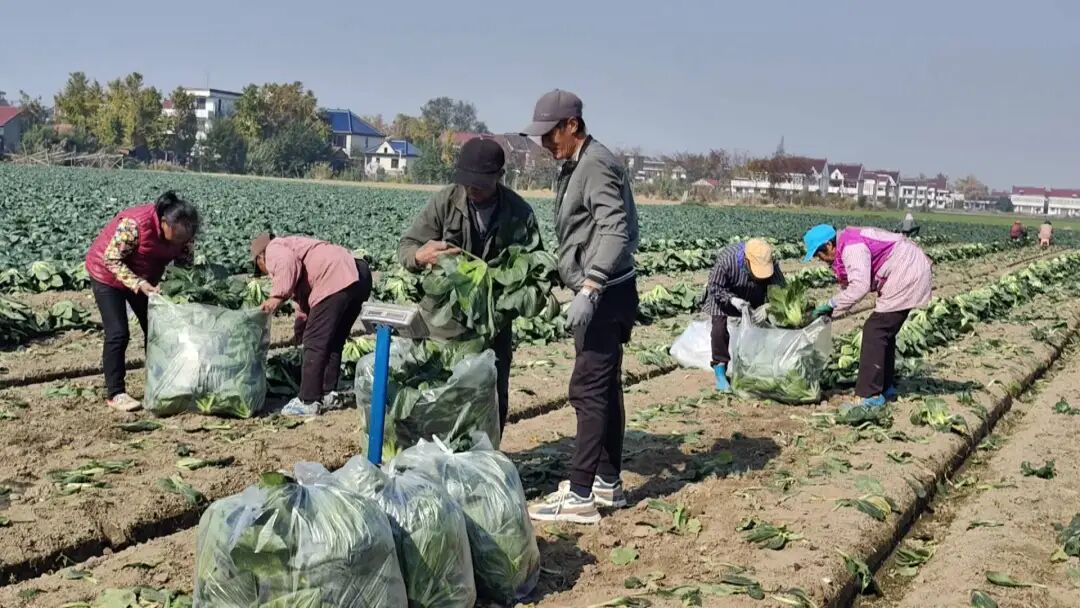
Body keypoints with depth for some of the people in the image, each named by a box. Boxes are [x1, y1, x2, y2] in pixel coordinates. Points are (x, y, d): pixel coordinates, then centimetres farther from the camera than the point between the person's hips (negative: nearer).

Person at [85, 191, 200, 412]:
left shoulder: (183, 232, -18)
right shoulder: (134, 224, -37)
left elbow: (186, 265, -5)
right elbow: (111, 260, -29)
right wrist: (139, 284, -38)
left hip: (143, 278, 6)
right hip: (108, 274, -6)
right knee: (118, 334, -11)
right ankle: (115, 394, -4)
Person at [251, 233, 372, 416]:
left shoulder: (273, 249, 9)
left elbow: (288, 263, -16)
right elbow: (303, 297, 43)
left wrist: (277, 297, -19)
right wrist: (300, 329, 50)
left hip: (337, 279, -10)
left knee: (315, 342, -4)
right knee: (333, 342, 19)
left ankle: (308, 401, 0)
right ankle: (329, 394, 25)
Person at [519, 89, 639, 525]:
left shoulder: (597, 165, -16)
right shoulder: (574, 166, 16)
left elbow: (616, 232, -27)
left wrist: (588, 289, -33)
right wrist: (585, 288, 16)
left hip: (605, 295, -11)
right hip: (599, 294, 11)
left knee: (589, 391, -9)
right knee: (605, 388, 14)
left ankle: (580, 496, -6)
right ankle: (608, 482, 23)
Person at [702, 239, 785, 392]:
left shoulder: (771, 263, -31)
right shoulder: (726, 259, -39)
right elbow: (714, 287, -26)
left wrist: (767, 307, -43)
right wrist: (732, 300, -43)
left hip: (754, 300, 3)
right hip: (724, 295, -3)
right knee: (720, 329, -19)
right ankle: (720, 371, -7)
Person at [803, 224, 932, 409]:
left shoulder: (852, 248, -23)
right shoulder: (846, 246, 10)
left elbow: (859, 286, -32)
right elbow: (849, 285, 16)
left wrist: (832, 305, -23)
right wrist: (831, 308, 8)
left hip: (907, 275, -11)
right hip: (910, 271, 11)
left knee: (874, 331, -12)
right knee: (885, 332, 19)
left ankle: (870, 395, -12)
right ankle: (886, 387, 29)